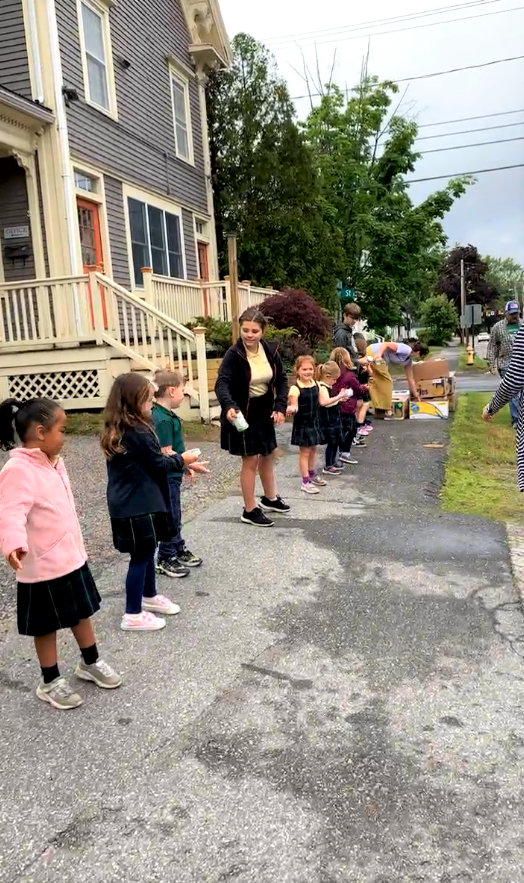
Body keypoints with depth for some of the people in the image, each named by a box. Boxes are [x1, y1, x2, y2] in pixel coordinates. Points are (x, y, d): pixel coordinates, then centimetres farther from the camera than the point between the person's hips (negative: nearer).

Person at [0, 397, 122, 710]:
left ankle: (91, 663, 43)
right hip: (43, 566, -8)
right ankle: (50, 682, 29)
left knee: (82, 612, 22)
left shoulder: (54, 463, 6)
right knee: (48, 625, 10)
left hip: (73, 557, 8)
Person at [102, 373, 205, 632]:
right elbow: (158, 466, -15)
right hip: (138, 505, -9)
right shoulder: (138, 433, -23)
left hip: (129, 503, 9)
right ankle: (133, 615, 13)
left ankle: (149, 596, 40)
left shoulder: (118, 431, 7)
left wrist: (182, 463, 11)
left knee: (146, 552, 22)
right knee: (140, 556, 2)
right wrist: (182, 459, 2)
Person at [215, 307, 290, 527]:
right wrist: (229, 406, -49)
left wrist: (280, 406, -10)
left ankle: (270, 498, 42)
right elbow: (222, 383, -30)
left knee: (268, 455, 20)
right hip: (243, 414, -6)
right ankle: (250, 510, 14)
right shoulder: (234, 354, -20)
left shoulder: (271, 351, -5)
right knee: (251, 460, -1)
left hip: (264, 411, 6)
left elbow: (281, 379, 3)